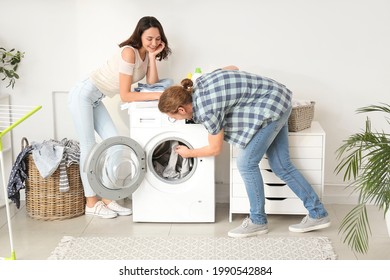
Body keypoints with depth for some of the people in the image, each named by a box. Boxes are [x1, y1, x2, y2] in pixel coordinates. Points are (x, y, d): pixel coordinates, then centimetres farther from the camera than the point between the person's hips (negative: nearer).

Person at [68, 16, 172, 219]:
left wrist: (153, 56, -12)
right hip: (83, 95, -9)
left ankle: (107, 199, 7)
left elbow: (152, 83, -7)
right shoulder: (129, 52, -24)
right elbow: (125, 96, -24)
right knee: (89, 147, -5)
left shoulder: (146, 54, 3)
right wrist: (156, 95, -28)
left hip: (96, 100, 9)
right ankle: (91, 203, 3)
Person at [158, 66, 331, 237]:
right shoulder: (199, 83, -2)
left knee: (246, 163, -6)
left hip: (271, 107, -10)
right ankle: (318, 214, 18)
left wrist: (189, 153, 7)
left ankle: (258, 221, 8)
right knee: (281, 166, 10)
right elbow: (232, 67, 14)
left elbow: (215, 149, -9)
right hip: (277, 99, 10)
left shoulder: (207, 111, -25)